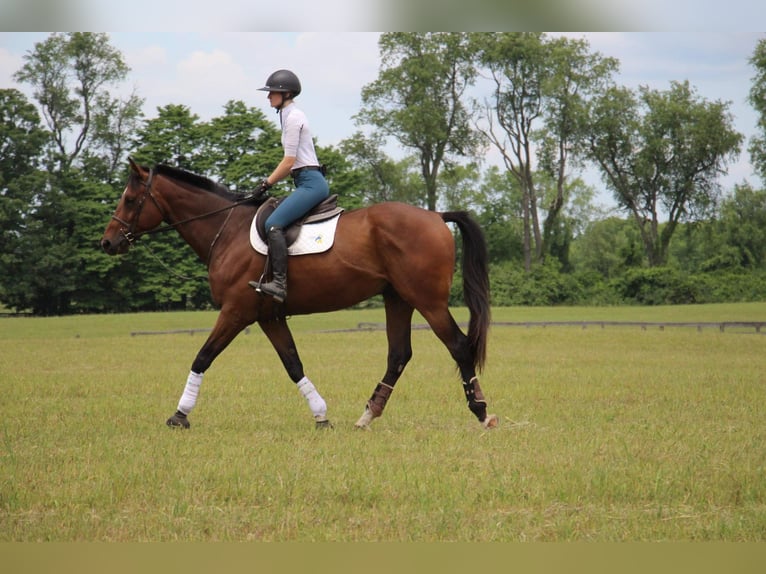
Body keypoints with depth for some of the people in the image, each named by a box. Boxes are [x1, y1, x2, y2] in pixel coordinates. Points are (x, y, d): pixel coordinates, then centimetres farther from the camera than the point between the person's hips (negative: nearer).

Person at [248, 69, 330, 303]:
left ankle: (279, 283, -32)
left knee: (273, 224, -23)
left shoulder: (292, 117, -9)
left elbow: (289, 161, -13)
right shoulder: (290, 115, 21)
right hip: (307, 181, 11)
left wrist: (267, 183, -6)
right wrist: (269, 182, 17)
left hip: (311, 182, -11)